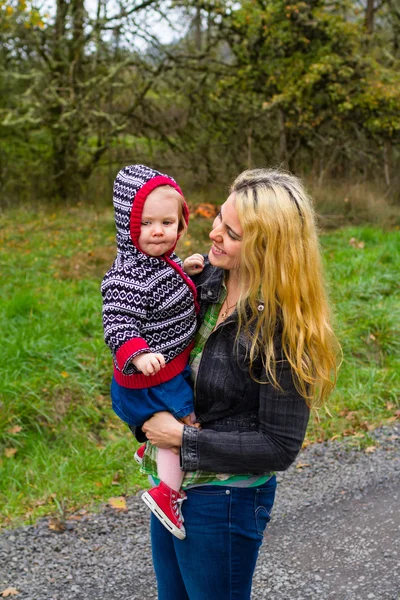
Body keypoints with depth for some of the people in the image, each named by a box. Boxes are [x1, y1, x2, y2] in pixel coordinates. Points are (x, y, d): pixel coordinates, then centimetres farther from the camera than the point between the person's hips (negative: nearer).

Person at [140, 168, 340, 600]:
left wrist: (185, 439, -19)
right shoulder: (204, 277, -6)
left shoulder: (283, 326, -24)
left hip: (224, 499, -7)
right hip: (170, 484, 7)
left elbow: (280, 448, -20)